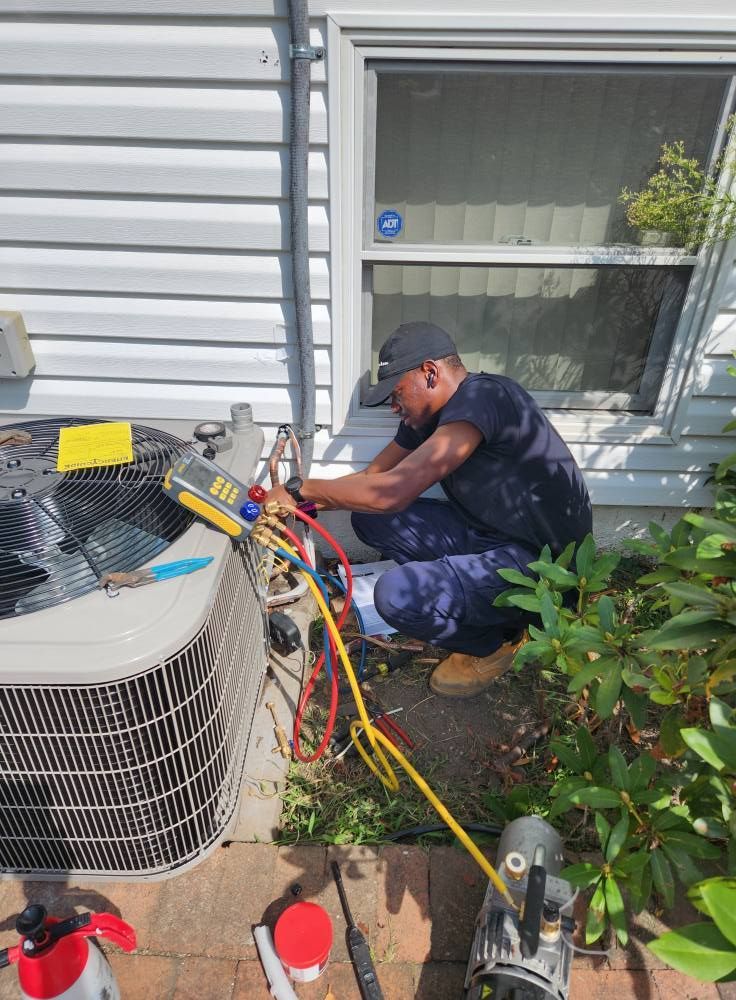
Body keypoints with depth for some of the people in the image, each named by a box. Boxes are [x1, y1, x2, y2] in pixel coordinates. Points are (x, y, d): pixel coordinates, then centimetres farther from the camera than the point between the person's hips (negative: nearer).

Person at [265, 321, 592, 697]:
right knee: (370, 516, 1)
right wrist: (298, 503, 1)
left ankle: (495, 641, 3)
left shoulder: (481, 397, -24)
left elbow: (391, 492, -30)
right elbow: (370, 477, 13)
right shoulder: (429, 415, 6)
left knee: (397, 594, -28)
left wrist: (300, 489, -18)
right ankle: (463, 599, 8)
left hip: (543, 565, -9)